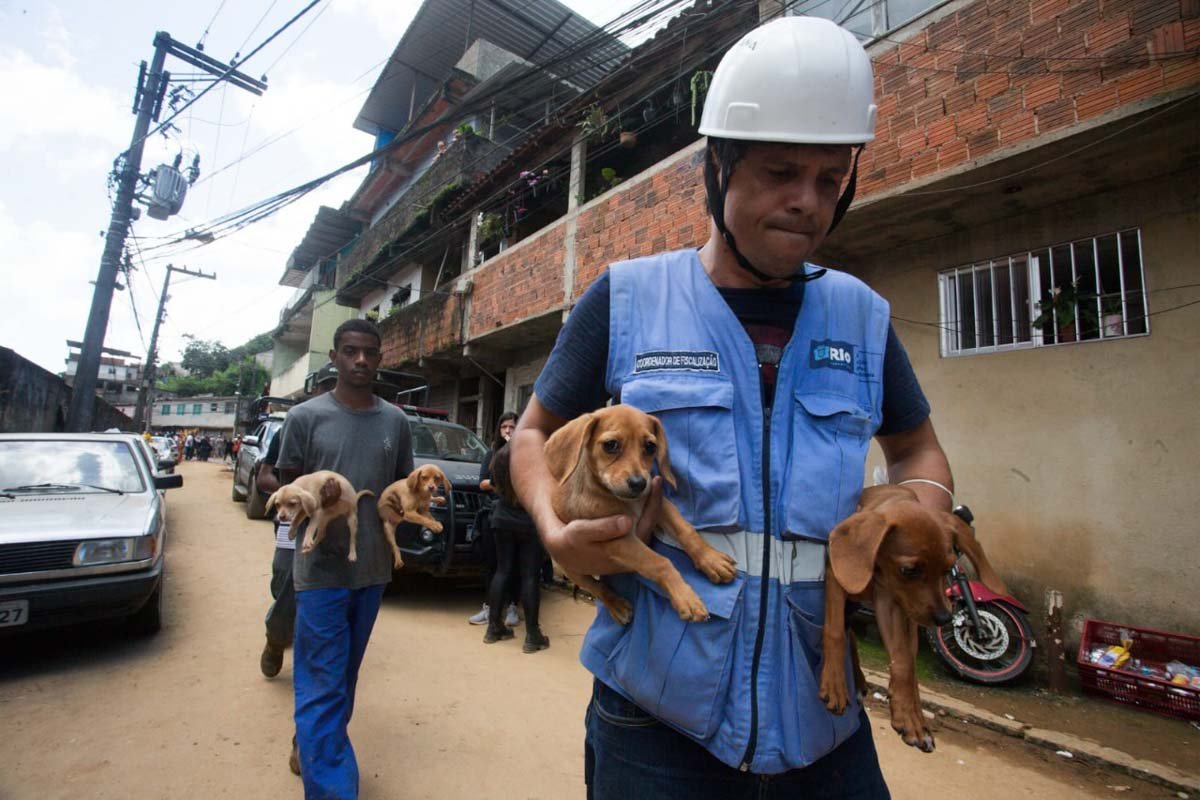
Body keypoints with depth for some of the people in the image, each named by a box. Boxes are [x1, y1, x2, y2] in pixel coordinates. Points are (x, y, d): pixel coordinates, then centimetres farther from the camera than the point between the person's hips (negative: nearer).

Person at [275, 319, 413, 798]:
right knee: (322, 686, 0)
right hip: (322, 569, -4)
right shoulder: (306, 416, -5)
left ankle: (309, 744, 42)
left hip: (374, 569, 4)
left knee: (345, 676, 20)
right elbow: (288, 488, 0)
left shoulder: (395, 421, 3)